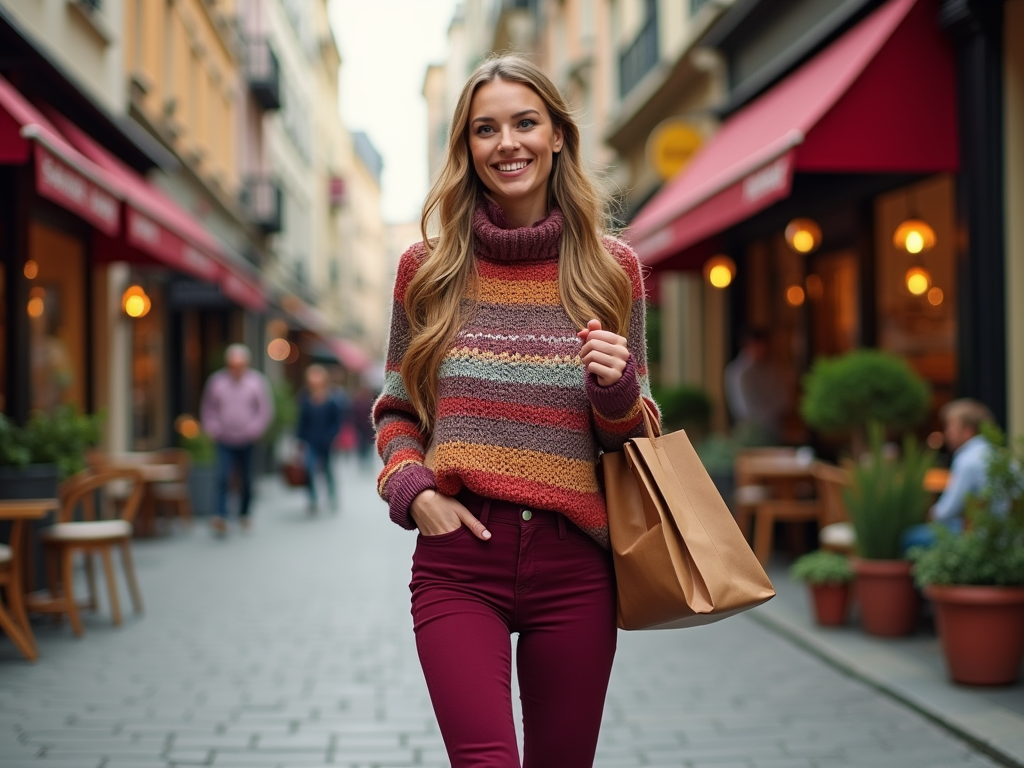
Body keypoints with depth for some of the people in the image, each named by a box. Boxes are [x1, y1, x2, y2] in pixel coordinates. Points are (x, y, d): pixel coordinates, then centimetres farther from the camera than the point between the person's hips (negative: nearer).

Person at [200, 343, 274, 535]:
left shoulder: (257, 381, -1)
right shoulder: (216, 381, 1)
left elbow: (265, 410, 1)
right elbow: (208, 409, 8)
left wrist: (253, 430, -8)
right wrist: (214, 429, -4)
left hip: (247, 442, 1)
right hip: (224, 442, -1)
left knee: (246, 481, 9)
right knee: (222, 478, -16)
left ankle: (244, 514, 26)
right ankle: (220, 517, -22)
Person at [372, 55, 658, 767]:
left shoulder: (612, 268, 5)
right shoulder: (427, 268, 5)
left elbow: (631, 435, 10)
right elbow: (396, 412, 13)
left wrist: (616, 385, -12)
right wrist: (412, 490, -6)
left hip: (573, 562, 1)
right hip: (459, 557, -1)